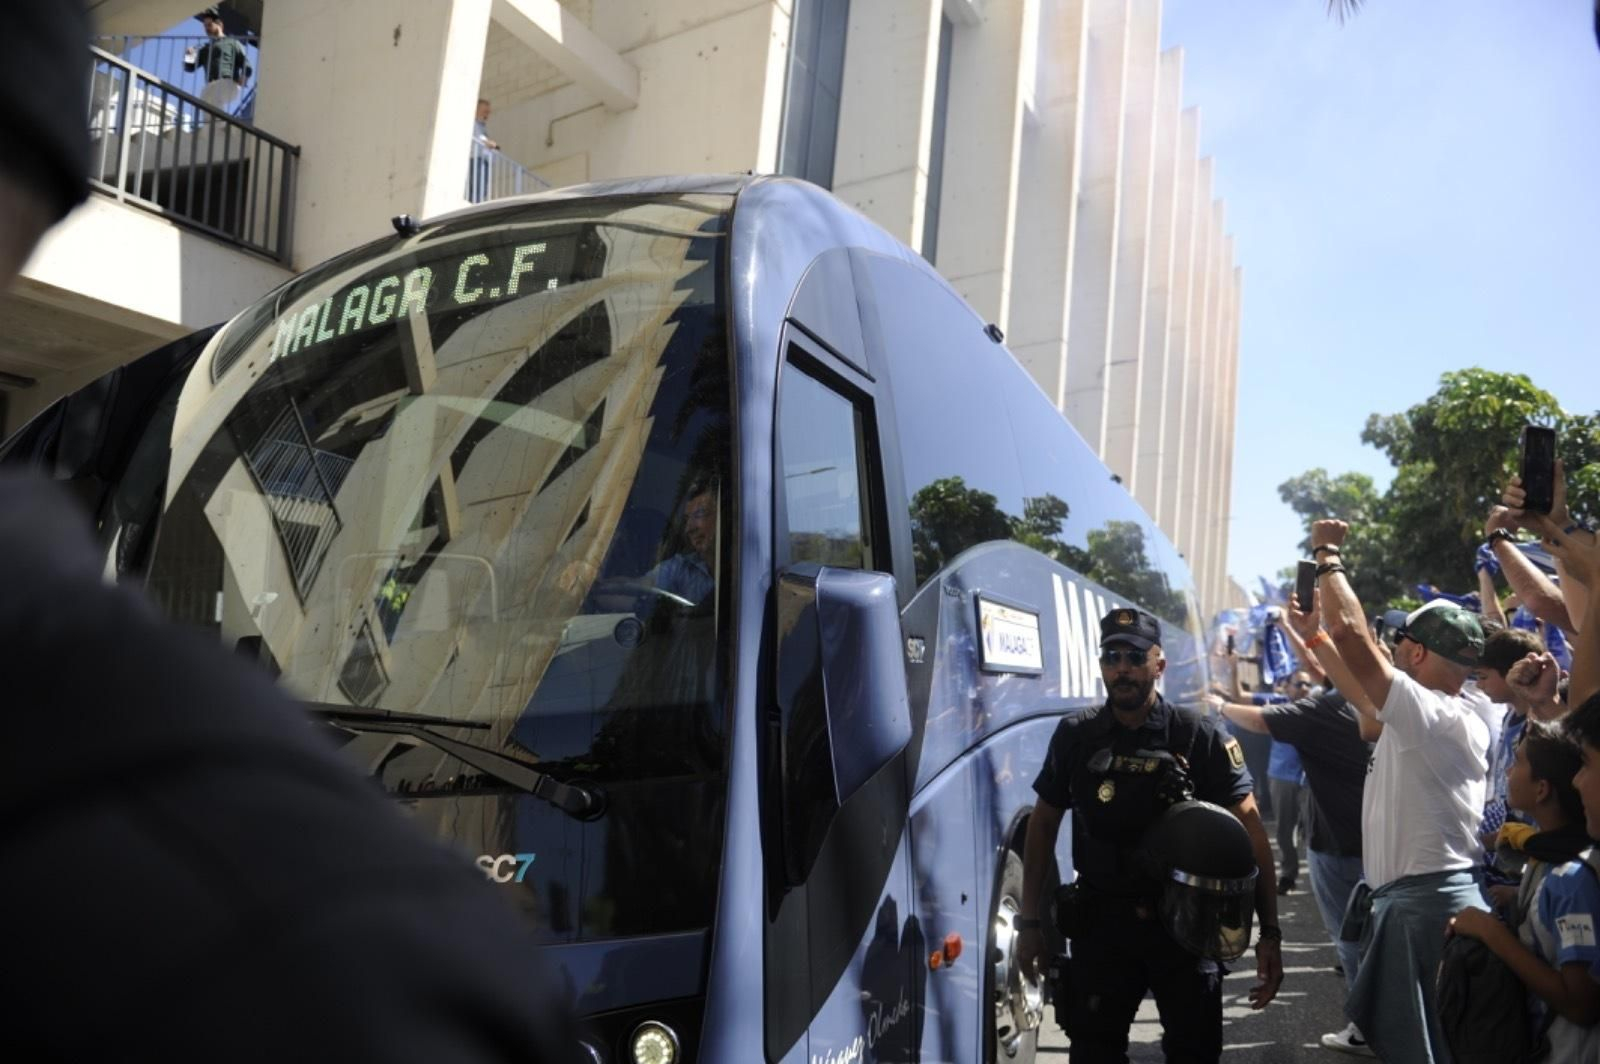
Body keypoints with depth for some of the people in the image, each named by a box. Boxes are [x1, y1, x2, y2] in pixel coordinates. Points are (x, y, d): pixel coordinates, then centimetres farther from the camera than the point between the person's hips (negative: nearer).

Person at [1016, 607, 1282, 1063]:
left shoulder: (1201, 737, -9)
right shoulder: (1075, 735, -2)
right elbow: (1043, 824, 5)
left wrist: (1270, 932, -15)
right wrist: (1031, 921, 2)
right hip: (1100, 922, 2)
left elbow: (1250, 833, -9)